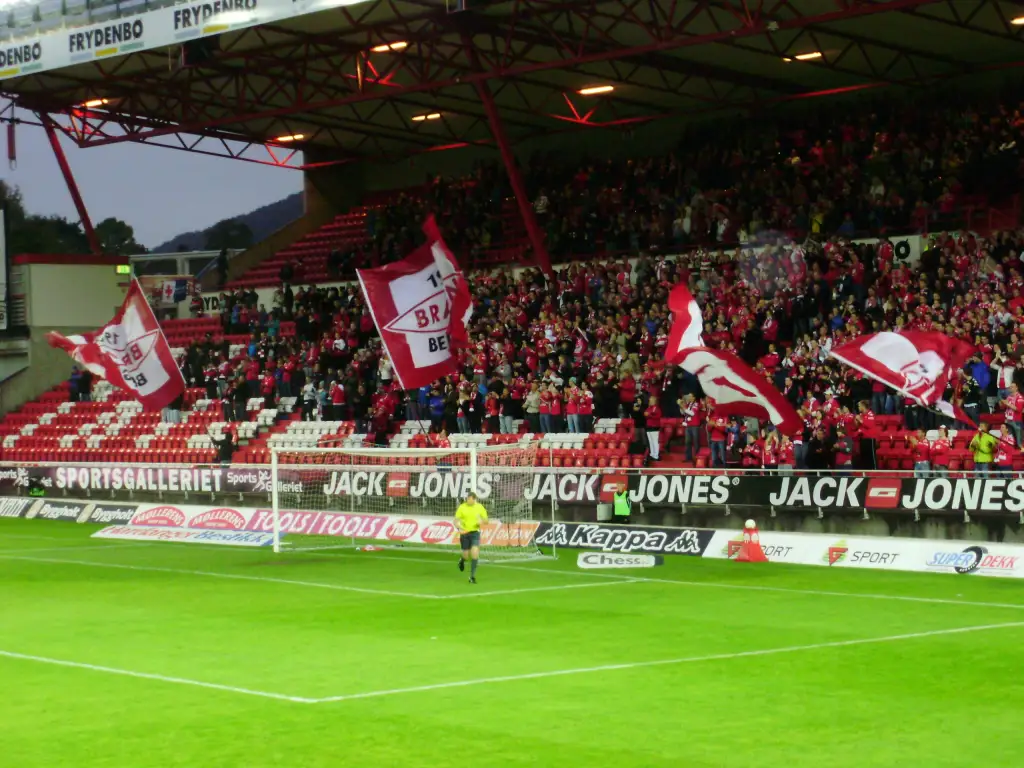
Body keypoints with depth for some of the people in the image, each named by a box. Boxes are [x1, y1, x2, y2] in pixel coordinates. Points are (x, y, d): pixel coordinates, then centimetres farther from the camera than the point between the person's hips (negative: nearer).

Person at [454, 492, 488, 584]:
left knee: (475, 553, -17)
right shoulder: (462, 507, -5)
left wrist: (481, 520, -18)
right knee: (467, 556, 5)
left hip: (475, 532, 0)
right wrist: (459, 528, -23)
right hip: (464, 533, 0)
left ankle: (472, 576, -7)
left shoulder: (479, 507, -2)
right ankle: (462, 560, 45)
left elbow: (486, 520, 6)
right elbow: (456, 520, -3)